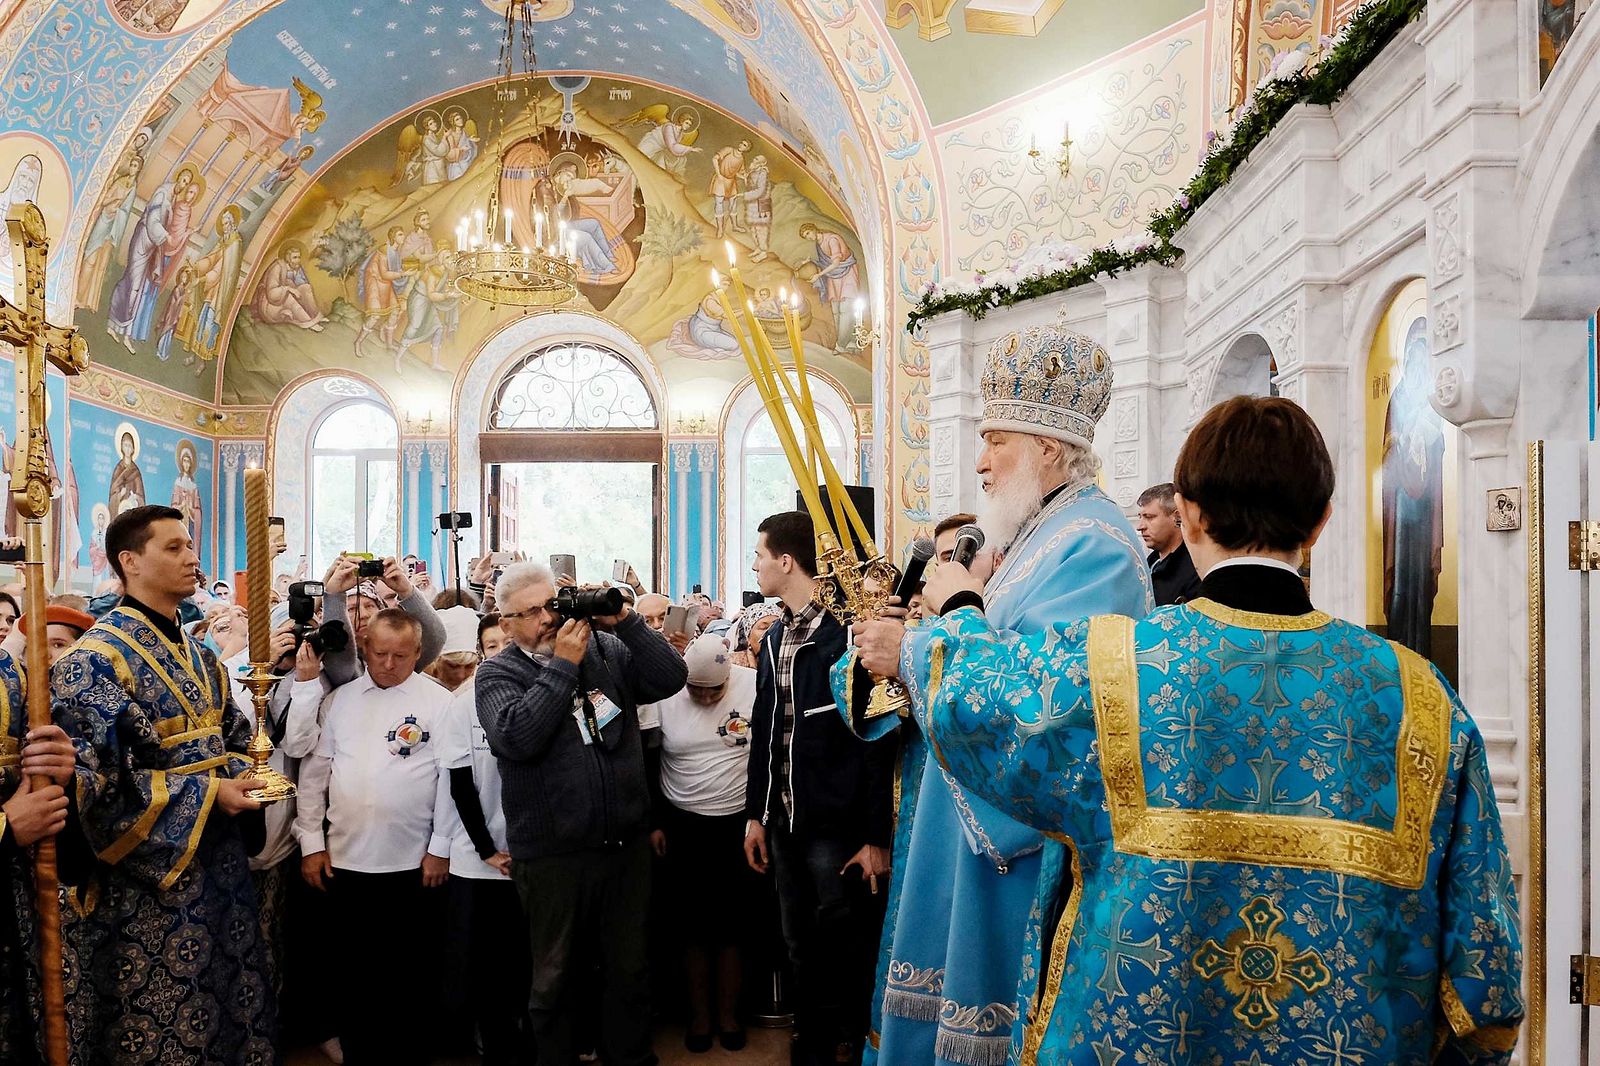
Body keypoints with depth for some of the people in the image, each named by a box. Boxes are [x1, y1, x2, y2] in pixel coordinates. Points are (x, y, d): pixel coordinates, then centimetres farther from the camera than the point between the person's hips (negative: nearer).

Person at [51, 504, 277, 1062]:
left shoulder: (199, 656, 12)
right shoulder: (95, 659, -13)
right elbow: (92, 776, -20)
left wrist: (242, 775, -1)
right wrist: (206, 794, -20)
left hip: (221, 866, 8)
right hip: (150, 876, -7)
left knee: (233, 1009, 15)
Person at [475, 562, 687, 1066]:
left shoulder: (607, 649, 4)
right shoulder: (498, 673, -3)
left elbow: (670, 678, -8)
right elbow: (515, 737, -22)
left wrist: (624, 621, -15)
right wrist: (564, 664, -19)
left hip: (627, 842, 3)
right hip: (553, 854, -3)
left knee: (630, 968, 17)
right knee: (556, 975, 14)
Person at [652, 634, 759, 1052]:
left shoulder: (755, 687, -12)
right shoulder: (664, 694, -8)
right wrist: (655, 823, 4)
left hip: (739, 824, -1)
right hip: (683, 826, 1)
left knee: (732, 924, 9)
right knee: (693, 924, 10)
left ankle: (728, 1013, 26)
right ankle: (698, 1013, 26)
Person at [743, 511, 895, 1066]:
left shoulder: (848, 630, -13)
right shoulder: (775, 637, 11)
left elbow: (879, 738, -14)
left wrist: (877, 835, -15)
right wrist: (757, 813, 13)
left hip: (837, 824, -7)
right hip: (787, 821, 7)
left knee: (843, 950, 4)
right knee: (802, 950, 15)